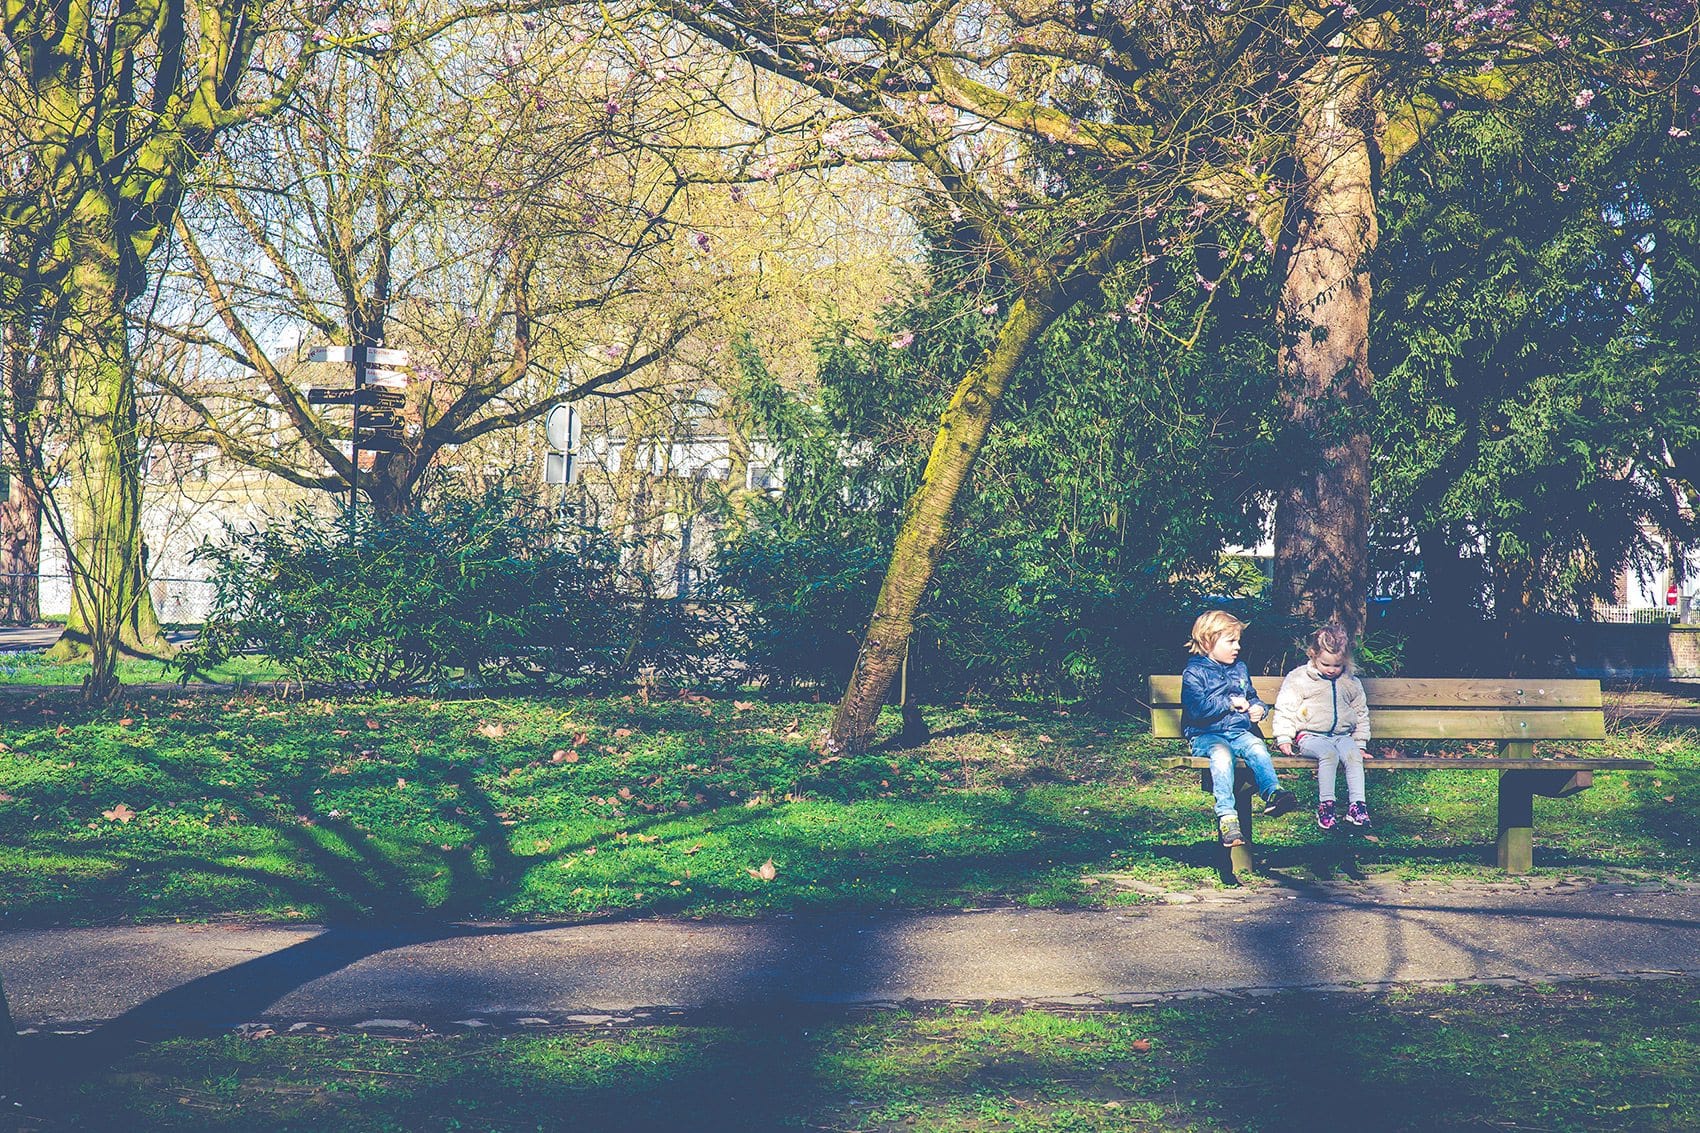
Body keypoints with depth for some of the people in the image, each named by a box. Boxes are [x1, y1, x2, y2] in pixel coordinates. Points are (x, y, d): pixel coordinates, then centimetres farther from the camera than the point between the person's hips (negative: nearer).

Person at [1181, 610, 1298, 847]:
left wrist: (1259, 708, 6)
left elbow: (1252, 697, 31)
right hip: (1206, 735, -5)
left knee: (1256, 746, -30)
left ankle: (1272, 792, -49)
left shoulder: (1239, 669, 20)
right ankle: (1226, 817, -48)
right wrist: (1230, 703, -10)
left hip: (1239, 732, 5)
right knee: (1221, 754, -38)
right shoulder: (1194, 673, -1)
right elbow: (1197, 708, -15)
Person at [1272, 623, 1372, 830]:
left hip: (1342, 735, 3)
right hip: (1310, 736, -3)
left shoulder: (1351, 684, 13)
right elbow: (1285, 710, 4)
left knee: (1353, 753, -29)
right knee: (1328, 753, -34)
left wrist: (1360, 743, 17)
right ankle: (1325, 804, -31)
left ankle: (1357, 803, -30)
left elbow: (1361, 714, 23)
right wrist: (1284, 739, -4)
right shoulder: (1298, 679, 2)